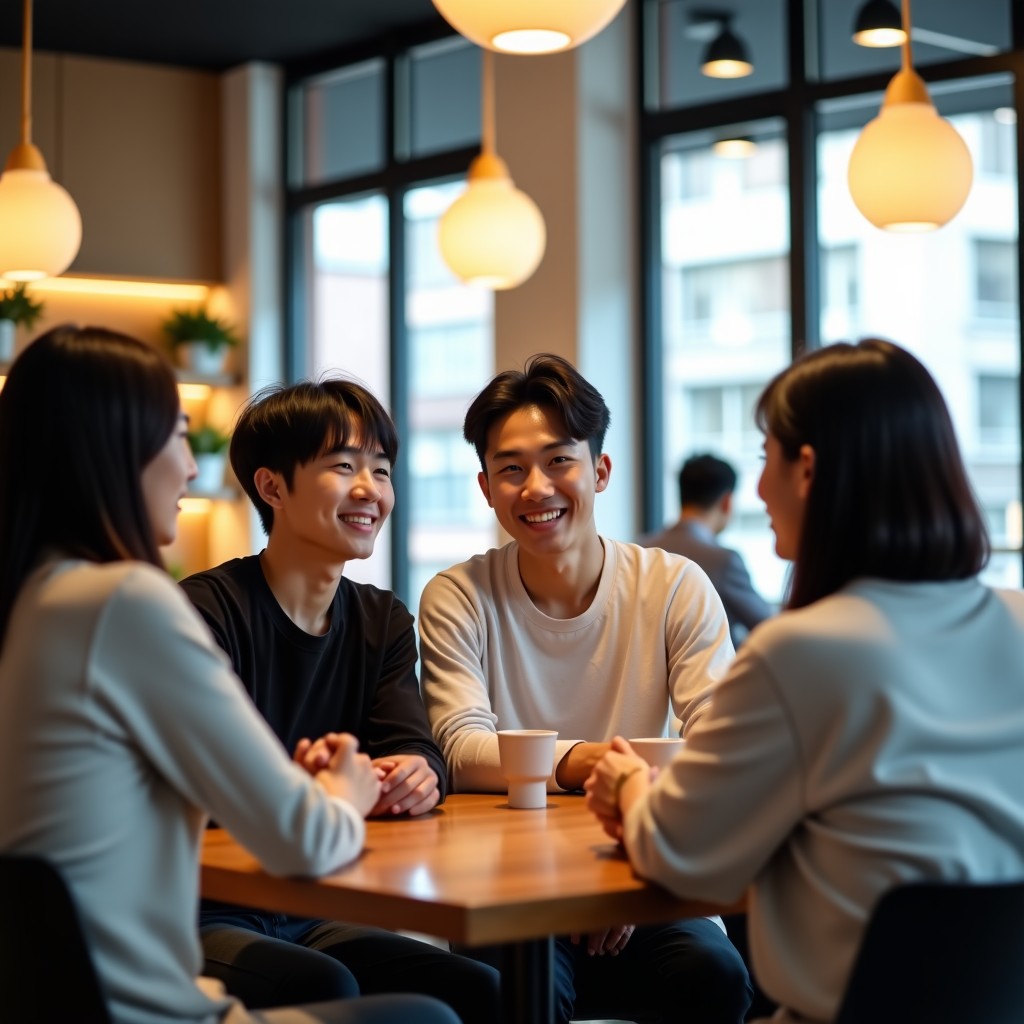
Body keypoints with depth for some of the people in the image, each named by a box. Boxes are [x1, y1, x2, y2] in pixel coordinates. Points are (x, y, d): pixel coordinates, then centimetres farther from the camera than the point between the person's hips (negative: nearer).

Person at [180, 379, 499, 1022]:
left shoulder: (385, 623, 13)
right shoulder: (206, 610, -11)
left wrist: (417, 776, -25)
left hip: (318, 917, 6)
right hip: (205, 915, -6)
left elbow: (415, 750, -1)